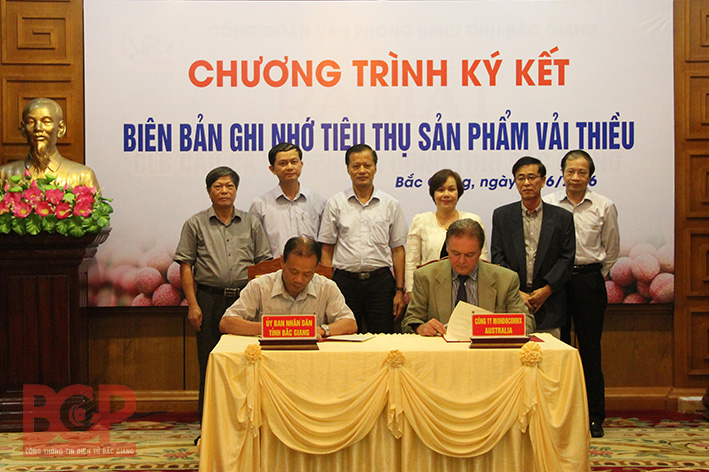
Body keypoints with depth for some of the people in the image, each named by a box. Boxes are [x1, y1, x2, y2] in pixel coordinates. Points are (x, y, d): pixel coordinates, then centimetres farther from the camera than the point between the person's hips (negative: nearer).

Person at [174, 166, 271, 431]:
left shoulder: (251, 223, 11)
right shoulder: (196, 224, 6)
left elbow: (264, 264, 10)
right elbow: (186, 266, 3)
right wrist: (193, 305, -6)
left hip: (245, 299, 1)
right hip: (209, 299, -1)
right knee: (209, 363, 1)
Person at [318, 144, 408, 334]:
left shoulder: (391, 205, 8)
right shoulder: (335, 204, 6)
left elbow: (398, 250, 8)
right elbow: (326, 250, 6)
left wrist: (400, 290, 2)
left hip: (381, 281, 0)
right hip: (345, 280, 0)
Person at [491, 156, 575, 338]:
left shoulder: (563, 217, 7)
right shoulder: (502, 215, 8)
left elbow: (567, 259, 2)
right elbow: (497, 257, 3)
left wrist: (546, 290, -9)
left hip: (549, 307, 0)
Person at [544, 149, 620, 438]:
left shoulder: (604, 207, 1)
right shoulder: (547, 205, 1)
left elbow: (611, 249, 12)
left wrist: (596, 276, 11)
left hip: (589, 280, 0)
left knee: (590, 349, 3)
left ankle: (595, 417, 12)